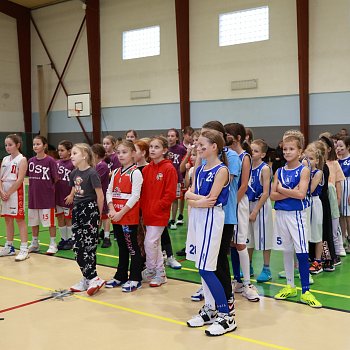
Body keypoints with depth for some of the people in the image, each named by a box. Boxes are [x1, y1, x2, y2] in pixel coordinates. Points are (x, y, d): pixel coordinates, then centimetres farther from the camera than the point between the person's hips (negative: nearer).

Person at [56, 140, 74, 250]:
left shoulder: (73, 164, -11)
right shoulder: (57, 163, 6)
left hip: (68, 195, -5)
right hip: (58, 195, 5)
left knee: (68, 218, 6)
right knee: (59, 218, 11)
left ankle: (70, 240, 19)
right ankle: (63, 239, 23)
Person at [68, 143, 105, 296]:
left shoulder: (92, 173, -14)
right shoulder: (74, 173, 8)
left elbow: (100, 195, -11)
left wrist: (98, 214, -3)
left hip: (90, 210, -8)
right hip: (77, 210, 8)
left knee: (88, 246, -8)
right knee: (76, 246, 7)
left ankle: (92, 278, -1)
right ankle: (87, 278, 16)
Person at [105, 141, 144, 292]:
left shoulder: (135, 172, -9)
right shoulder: (116, 172, 12)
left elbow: (135, 196, -16)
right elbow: (109, 192, 9)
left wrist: (121, 213, -16)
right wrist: (112, 210, -6)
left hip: (129, 216, -7)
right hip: (116, 216, 7)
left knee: (132, 247, 1)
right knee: (122, 247, 17)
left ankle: (135, 279, 9)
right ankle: (121, 276, 27)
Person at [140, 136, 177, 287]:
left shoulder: (169, 169, -10)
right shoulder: (146, 169, 8)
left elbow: (170, 194, -14)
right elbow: (143, 191, 12)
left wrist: (157, 207, -14)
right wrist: (143, 206, 0)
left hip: (159, 213, -7)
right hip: (148, 212, 7)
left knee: (150, 242, -7)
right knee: (155, 243, 15)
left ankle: (150, 271, 12)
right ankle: (160, 274, 27)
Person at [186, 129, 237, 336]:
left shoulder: (221, 170, -10)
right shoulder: (200, 169, 13)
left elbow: (210, 200, -17)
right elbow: (189, 195, 7)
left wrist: (195, 199, -2)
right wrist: (199, 199, -12)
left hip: (211, 218, -8)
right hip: (197, 218, 8)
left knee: (205, 268, -9)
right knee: (202, 267, 11)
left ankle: (227, 317, 0)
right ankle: (210, 310, 24)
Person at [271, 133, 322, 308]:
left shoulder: (303, 170, -4)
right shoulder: (279, 172, 7)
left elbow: (301, 194, -17)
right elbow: (273, 195, -1)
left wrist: (281, 189, -7)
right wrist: (291, 192, -13)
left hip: (297, 214, -4)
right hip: (281, 214, 5)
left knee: (301, 253, -6)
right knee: (286, 251, 13)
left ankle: (305, 291, 2)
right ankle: (290, 286, 25)